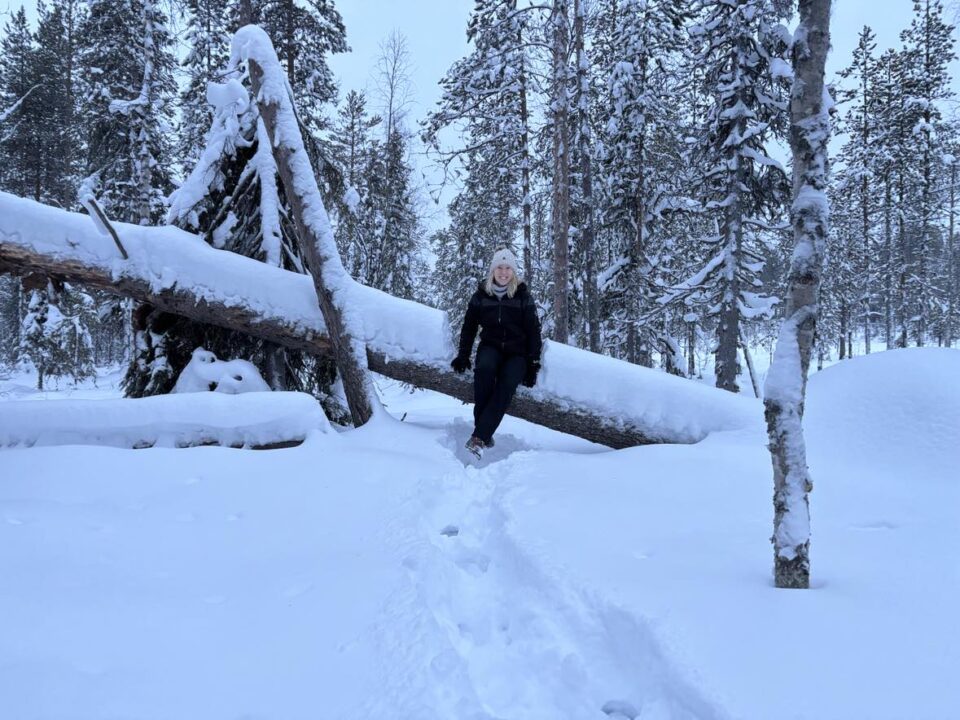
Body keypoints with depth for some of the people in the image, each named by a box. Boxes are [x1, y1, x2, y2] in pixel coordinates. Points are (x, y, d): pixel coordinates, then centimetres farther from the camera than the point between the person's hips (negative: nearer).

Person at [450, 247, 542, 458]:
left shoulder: (523, 297, 1)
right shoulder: (481, 295, 5)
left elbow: (533, 331, 2)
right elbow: (469, 326, 10)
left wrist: (533, 364, -4)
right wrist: (463, 355, 0)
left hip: (516, 351, -1)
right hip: (491, 347, 1)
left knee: (506, 385, -30)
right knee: (484, 369, -34)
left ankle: (479, 437, -36)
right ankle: (484, 431, -29)